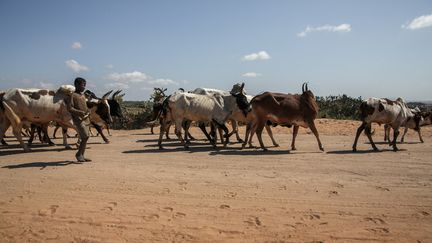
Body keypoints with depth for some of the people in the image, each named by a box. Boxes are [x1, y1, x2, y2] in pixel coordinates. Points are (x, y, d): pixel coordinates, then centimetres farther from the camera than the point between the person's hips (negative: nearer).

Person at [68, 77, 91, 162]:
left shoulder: (83, 96, 17)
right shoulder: (73, 95, -6)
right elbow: (70, 108, -13)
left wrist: (87, 111, 4)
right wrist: (80, 112, -25)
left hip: (85, 119, 8)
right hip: (78, 119, -8)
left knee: (85, 138, 7)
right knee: (85, 137, -15)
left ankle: (81, 156, 14)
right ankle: (78, 154, -1)